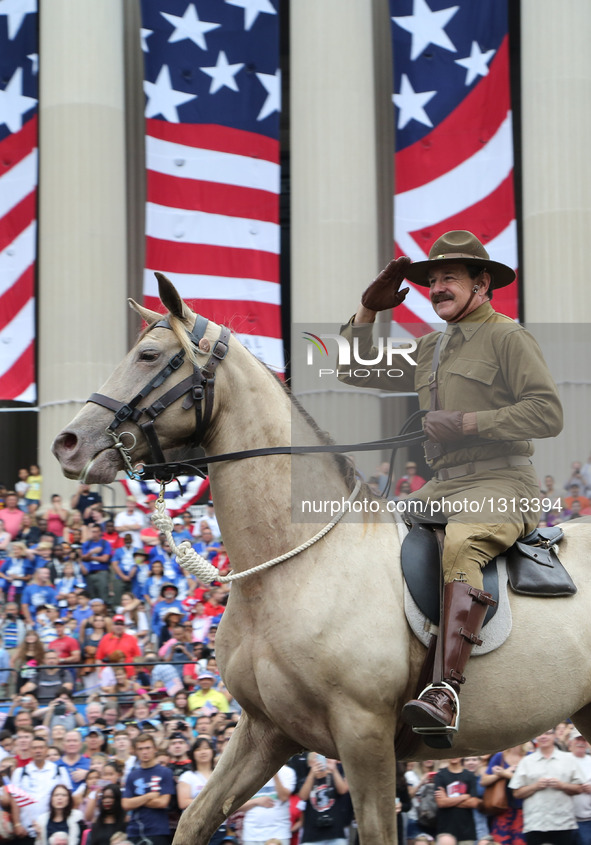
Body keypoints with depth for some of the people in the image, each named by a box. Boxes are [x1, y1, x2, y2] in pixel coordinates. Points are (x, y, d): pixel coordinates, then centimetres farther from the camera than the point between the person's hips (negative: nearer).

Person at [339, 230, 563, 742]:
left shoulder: (507, 337, -1)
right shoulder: (427, 349, 21)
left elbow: (548, 413, -11)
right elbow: (354, 373, 26)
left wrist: (468, 422, -15)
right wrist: (369, 311, 14)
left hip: (502, 482, -8)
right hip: (441, 487, 8)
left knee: (458, 546, -37)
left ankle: (447, 691, -50)